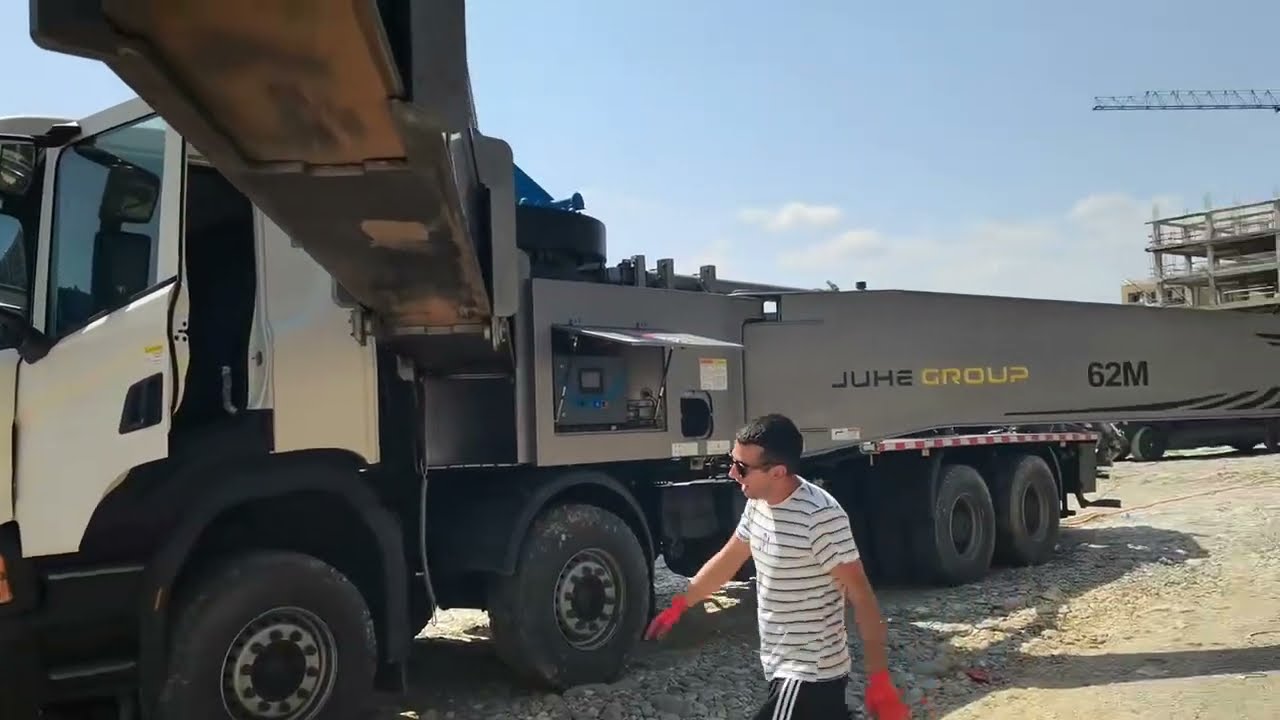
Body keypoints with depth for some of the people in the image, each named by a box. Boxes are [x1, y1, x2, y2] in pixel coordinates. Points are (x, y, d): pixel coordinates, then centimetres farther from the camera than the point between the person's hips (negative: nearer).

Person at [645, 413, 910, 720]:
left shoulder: (821, 516, -26)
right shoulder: (758, 504, 1)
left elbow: (861, 595, -21)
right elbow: (727, 560, 16)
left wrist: (879, 678, -20)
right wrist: (679, 605, 23)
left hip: (808, 674, -8)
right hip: (783, 666, 8)